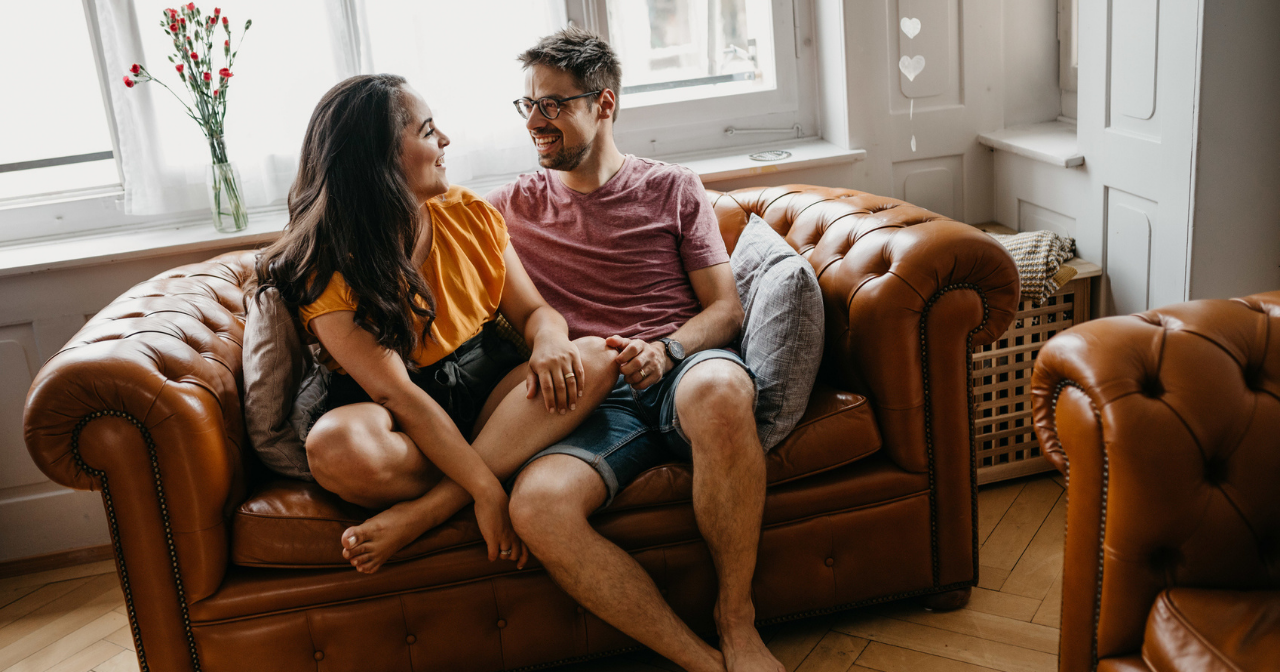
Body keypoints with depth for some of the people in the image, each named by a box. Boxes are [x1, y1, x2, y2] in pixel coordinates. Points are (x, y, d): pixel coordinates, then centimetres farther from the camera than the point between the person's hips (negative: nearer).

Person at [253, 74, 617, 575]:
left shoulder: (470, 215, 3)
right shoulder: (326, 270, -13)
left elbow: (532, 309, 7)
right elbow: (398, 395, -21)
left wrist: (550, 341, -20)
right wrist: (486, 489, -29)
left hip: (488, 389, 5)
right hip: (403, 428, -4)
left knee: (596, 359, -21)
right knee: (336, 446, -38)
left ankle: (423, 512, -28)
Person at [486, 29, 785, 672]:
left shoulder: (672, 188, 16)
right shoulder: (514, 205, 20)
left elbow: (726, 307, 11)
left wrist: (666, 350, -11)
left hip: (679, 374, -1)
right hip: (592, 400, 1)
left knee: (717, 388, -40)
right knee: (536, 505, -33)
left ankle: (737, 621, -22)